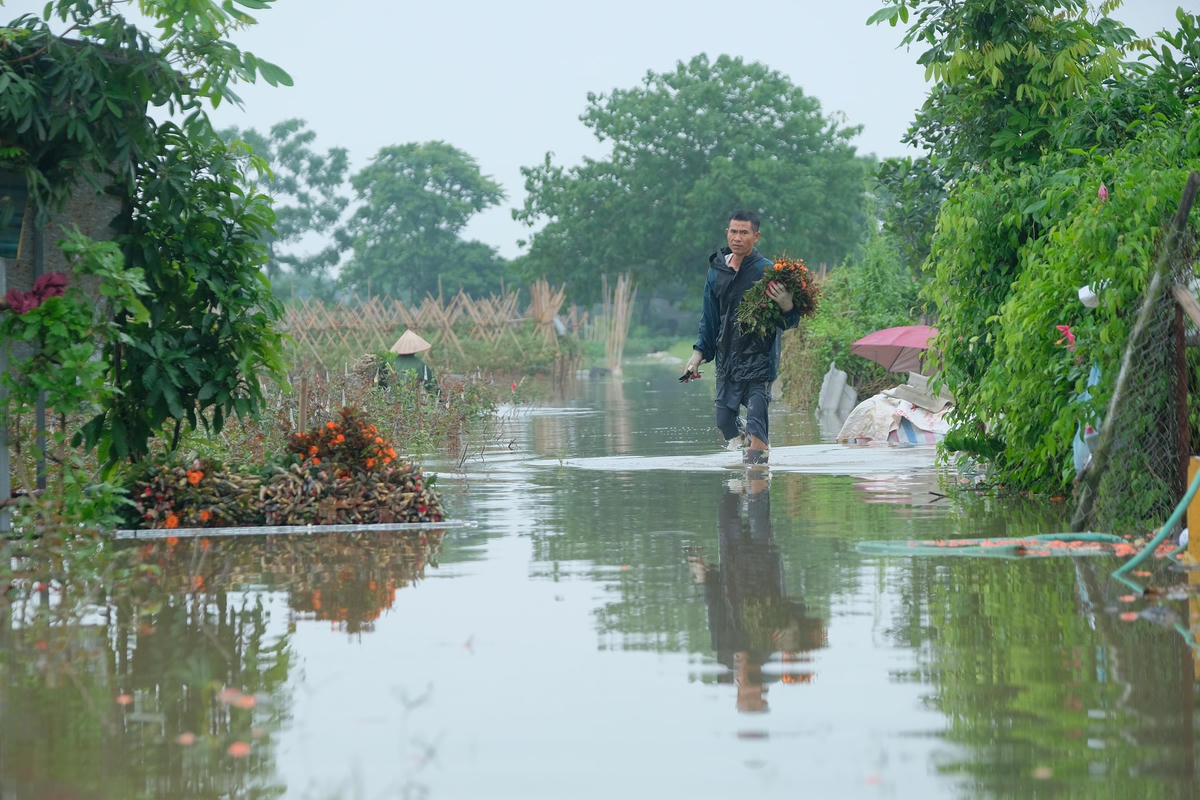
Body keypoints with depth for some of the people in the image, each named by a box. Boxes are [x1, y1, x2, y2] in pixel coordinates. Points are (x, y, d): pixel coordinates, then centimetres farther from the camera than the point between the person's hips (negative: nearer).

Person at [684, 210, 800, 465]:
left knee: (756, 421, -10)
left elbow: (790, 321, -6)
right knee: (725, 421, 8)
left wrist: (786, 306, -27)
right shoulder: (716, 270, 8)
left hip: (759, 356, -5)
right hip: (727, 357, 5)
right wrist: (699, 352, 15)